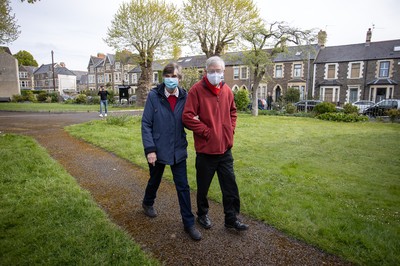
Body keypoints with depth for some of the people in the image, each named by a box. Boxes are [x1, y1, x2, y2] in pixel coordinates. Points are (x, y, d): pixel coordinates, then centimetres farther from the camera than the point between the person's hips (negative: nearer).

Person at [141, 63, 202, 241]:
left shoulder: (184, 97, -4)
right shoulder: (154, 96, -10)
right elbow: (146, 124, -9)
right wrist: (150, 149, -14)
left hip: (178, 150, 1)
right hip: (158, 150, -1)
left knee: (183, 187, 4)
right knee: (155, 180, 22)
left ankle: (189, 223, 19)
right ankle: (148, 203, 52)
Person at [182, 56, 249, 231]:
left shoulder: (226, 90, 6)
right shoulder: (197, 90, -11)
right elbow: (187, 117, -16)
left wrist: (231, 129, 8)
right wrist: (206, 131, -14)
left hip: (225, 148, 5)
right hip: (205, 149, -4)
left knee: (230, 185, 11)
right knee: (203, 186, 13)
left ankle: (231, 219, 28)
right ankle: (202, 215, 37)